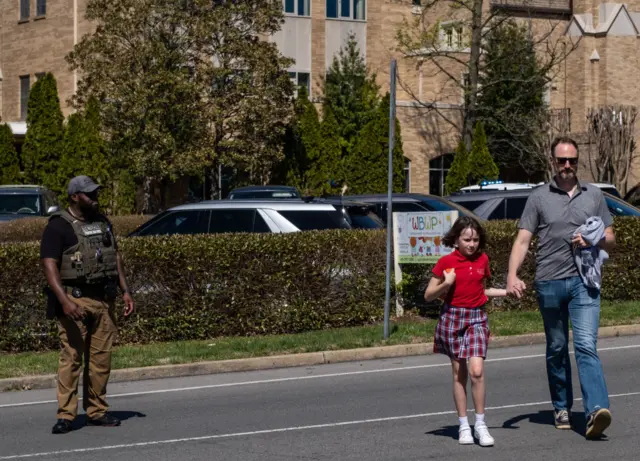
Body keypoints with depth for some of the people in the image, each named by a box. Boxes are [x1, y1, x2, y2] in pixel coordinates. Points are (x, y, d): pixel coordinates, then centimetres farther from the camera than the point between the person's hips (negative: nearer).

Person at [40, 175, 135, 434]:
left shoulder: (102, 223, 16)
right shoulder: (59, 227, -6)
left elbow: (115, 257, 21)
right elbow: (49, 266, -14)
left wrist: (125, 291, 12)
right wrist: (64, 301, -25)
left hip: (104, 300, 6)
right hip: (75, 299, -6)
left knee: (101, 358, 5)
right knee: (71, 357, -9)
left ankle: (96, 411, 12)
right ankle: (65, 416, -7)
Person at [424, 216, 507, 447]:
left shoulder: (482, 259, 5)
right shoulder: (446, 262, -5)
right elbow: (428, 295, -2)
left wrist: (506, 292, 12)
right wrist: (446, 284, -17)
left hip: (476, 318, 1)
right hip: (452, 317, -1)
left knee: (477, 370, -14)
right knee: (459, 373, 4)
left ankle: (480, 424, -5)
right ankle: (463, 425, 13)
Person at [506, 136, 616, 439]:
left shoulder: (594, 196, 12)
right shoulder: (539, 198, 7)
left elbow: (610, 240, 16)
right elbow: (522, 241, 1)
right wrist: (512, 275, -14)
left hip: (583, 281, -1)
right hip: (549, 282, 1)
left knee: (586, 345, -14)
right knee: (556, 348, 10)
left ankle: (596, 410, -24)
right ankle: (561, 407, 23)